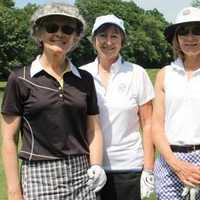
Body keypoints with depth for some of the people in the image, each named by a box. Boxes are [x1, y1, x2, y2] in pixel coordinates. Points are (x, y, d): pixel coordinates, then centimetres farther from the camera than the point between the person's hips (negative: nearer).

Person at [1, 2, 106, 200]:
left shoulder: (85, 79, 5)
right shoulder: (20, 79, -4)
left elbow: (93, 130, 10)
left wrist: (96, 165, -7)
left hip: (82, 175, 3)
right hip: (39, 176, -3)